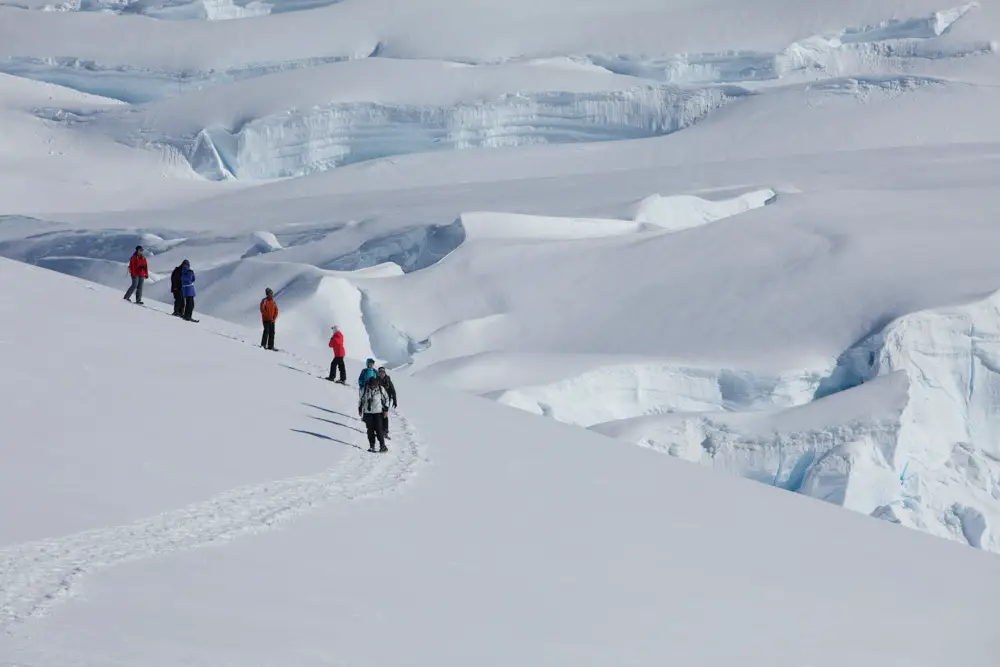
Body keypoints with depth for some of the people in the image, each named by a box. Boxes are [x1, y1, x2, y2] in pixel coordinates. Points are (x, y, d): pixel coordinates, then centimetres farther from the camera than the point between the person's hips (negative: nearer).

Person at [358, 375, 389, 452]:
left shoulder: (380, 389, -4)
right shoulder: (365, 389, -2)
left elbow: (386, 398, 7)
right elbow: (361, 399, 12)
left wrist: (386, 409, 4)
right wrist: (360, 409, 13)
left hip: (378, 412, -2)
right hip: (368, 412, 2)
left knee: (378, 429, -9)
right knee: (370, 430, 1)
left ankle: (382, 445, -3)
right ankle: (372, 445, 9)